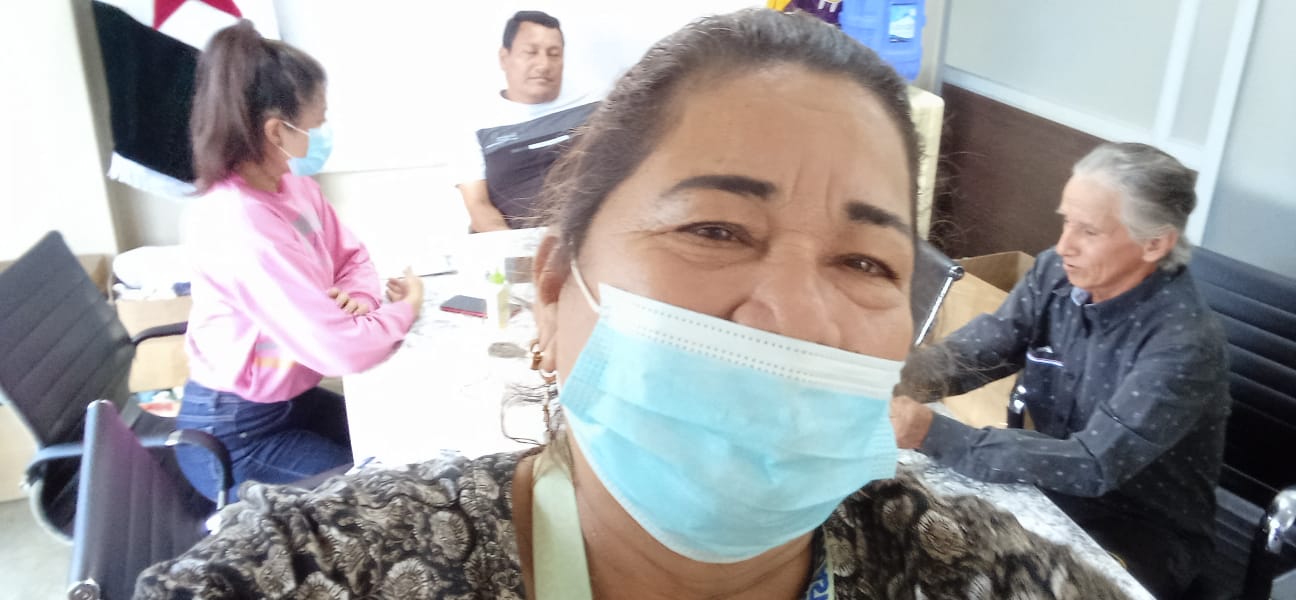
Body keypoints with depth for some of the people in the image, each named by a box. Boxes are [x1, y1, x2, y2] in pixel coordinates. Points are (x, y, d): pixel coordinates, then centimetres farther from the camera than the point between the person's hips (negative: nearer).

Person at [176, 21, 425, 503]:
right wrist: (407, 305, -13)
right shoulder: (239, 225, -31)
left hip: (290, 400, 8)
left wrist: (361, 298, -13)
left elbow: (351, 257, 11)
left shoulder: (294, 186, -4)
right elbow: (341, 349, -33)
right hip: (235, 436, -8)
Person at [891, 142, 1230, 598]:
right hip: (1053, 488, 5)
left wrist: (933, 436, -42)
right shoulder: (1057, 274, -8)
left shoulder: (1183, 343, -28)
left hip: (1142, 532, -5)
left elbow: (1092, 466, -34)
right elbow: (970, 353, -11)